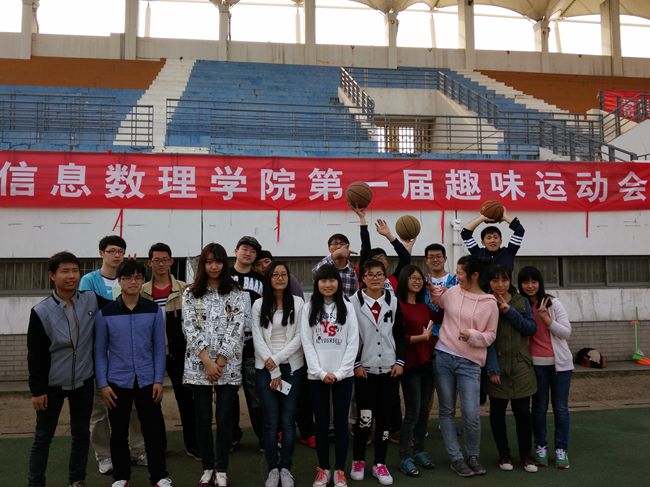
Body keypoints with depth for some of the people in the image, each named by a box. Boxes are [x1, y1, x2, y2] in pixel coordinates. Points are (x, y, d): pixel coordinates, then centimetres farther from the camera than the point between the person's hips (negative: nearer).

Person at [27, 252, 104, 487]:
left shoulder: (92, 300, -6)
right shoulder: (41, 311, -11)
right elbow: (35, 355, -8)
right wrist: (37, 390, -7)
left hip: (84, 381, 2)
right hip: (52, 384, -2)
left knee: (81, 433, 14)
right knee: (43, 437, 10)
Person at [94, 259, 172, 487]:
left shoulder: (154, 310, -1)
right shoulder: (105, 312, -3)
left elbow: (159, 348, 2)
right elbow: (100, 351, 1)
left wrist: (159, 380, -3)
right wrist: (102, 383, -4)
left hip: (147, 381, 0)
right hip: (117, 382, 0)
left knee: (154, 430, 4)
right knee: (119, 432, 12)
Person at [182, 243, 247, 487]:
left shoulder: (236, 293, 3)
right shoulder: (190, 293, 5)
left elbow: (236, 327, -5)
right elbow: (190, 328, -3)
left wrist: (220, 361, -12)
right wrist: (207, 361, -12)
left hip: (228, 365, -1)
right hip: (198, 364, 1)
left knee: (225, 417, 2)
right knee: (203, 418, 7)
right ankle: (208, 467, 21)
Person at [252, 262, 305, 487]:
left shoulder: (298, 303, 0)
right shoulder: (259, 304, 2)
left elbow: (300, 337, -4)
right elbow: (258, 339, -3)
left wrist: (278, 359, -13)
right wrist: (273, 371, -9)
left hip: (292, 367, 0)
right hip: (265, 369, 0)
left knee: (288, 421, 2)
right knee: (270, 422, 1)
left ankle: (286, 468, 16)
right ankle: (272, 469, 15)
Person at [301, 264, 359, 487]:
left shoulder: (347, 307, 4)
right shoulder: (309, 308, 4)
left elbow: (353, 342, -1)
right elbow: (307, 342, -1)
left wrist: (339, 372, -9)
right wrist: (321, 372, -10)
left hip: (343, 375, 0)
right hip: (316, 375, 0)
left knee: (341, 422, 5)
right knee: (321, 423, 7)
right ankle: (323, 469, 20)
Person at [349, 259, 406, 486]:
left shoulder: (393, 301, 6)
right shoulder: (354, 302, -3)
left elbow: (400, 334, 8)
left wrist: (400, 361, -1)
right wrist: (355, 365, -8)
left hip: (389, 368, 3)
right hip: (364, 369, -3)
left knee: (385, 417, 6)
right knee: (364, 417, -4)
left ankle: (380, 464, 19)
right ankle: (358, 461, 17)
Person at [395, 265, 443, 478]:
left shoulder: (423, 306, 12)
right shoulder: (398, 305, -13)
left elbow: (439, 318, 25)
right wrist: (421, 337, -14)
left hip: (427, 361, 7)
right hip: (410, 363, -7)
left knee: (424, 409, 13)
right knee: (413, 411, -4)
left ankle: (419, 451, 27)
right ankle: (404, 458, 7)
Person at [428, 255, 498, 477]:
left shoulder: (489, 303, -3)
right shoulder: (451, 292, 3)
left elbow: (490, 336, 1)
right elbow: (438, 301, 25)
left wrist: (472, 335, -17)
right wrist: (432, 288, 7)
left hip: (470, 363, -2)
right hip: (444, 357, 3)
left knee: (472, 414, -6)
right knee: (447, 410, 7)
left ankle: (473, 456, 19)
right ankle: (456, 458, 19)